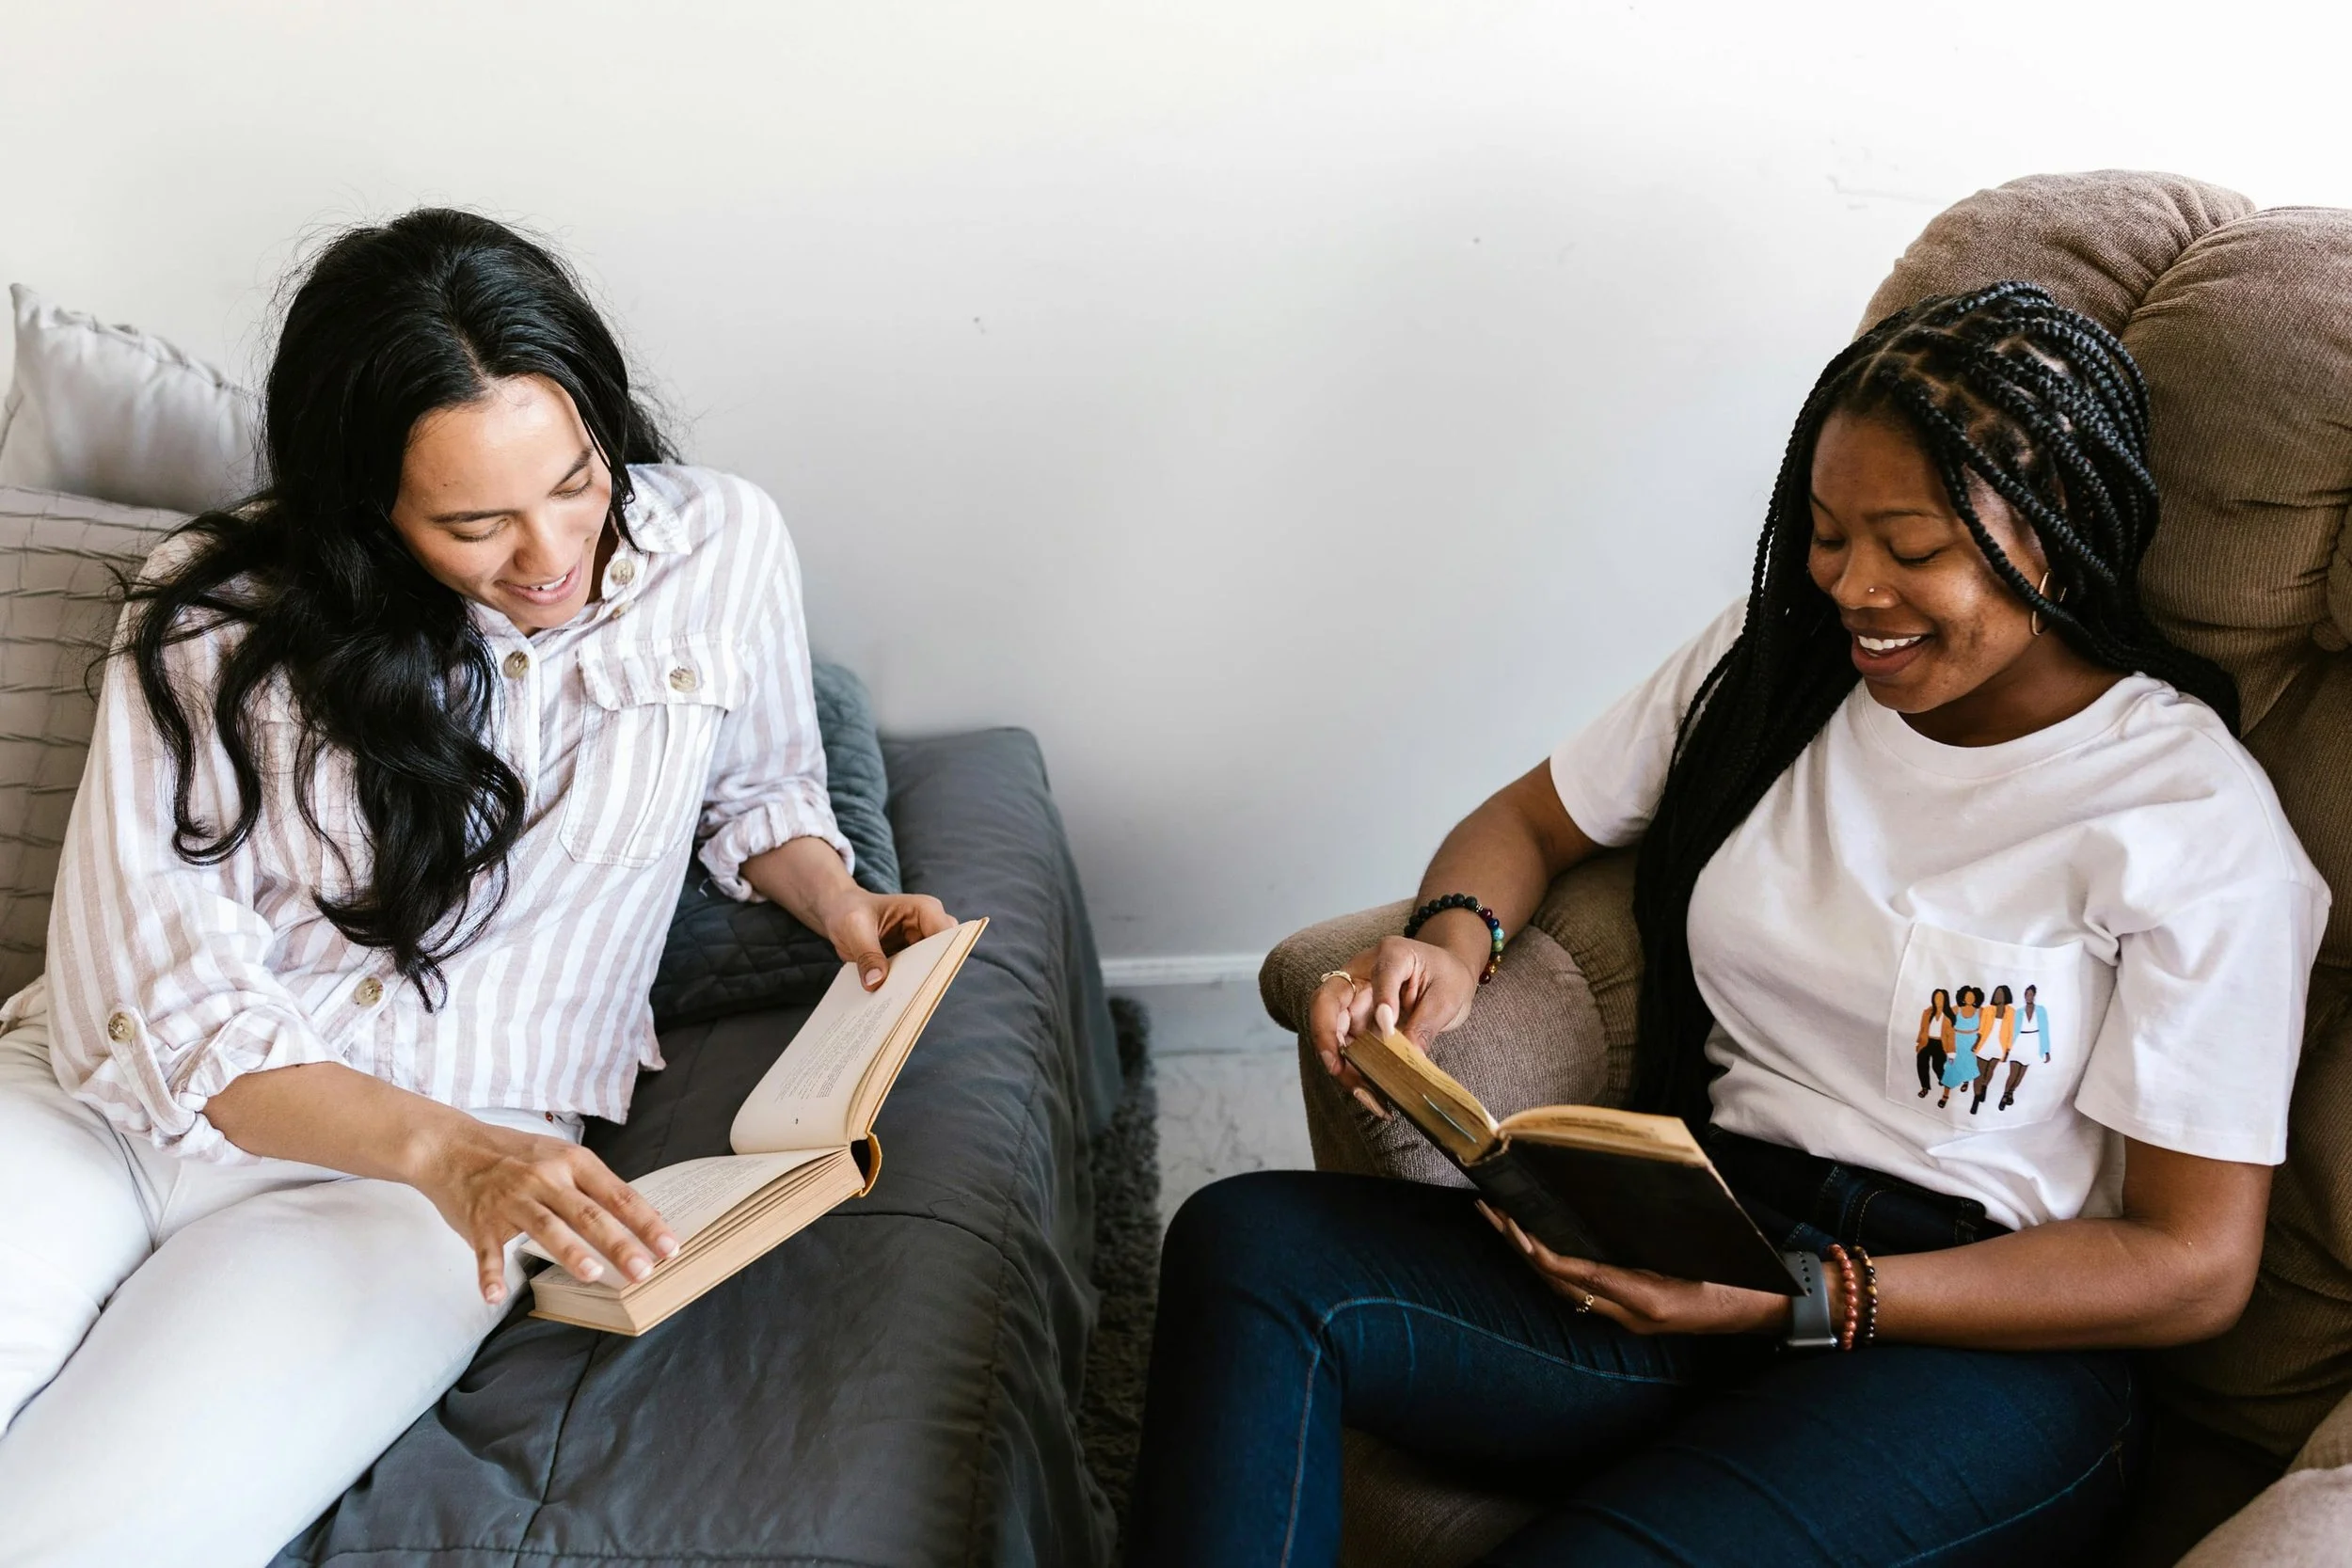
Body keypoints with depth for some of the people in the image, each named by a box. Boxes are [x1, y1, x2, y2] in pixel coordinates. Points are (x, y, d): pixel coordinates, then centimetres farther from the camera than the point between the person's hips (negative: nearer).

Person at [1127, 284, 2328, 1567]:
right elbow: (1529, 822, 20)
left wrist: (1808, 1303, -17)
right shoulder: (1772, 658, 10)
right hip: (1703, 1258, 5)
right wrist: (1451, 938, -6)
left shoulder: (2196, 822, -7)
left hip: (1979, 1348, -5)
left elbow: (2195, 1265, -7)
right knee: (1246, 1243, -22)